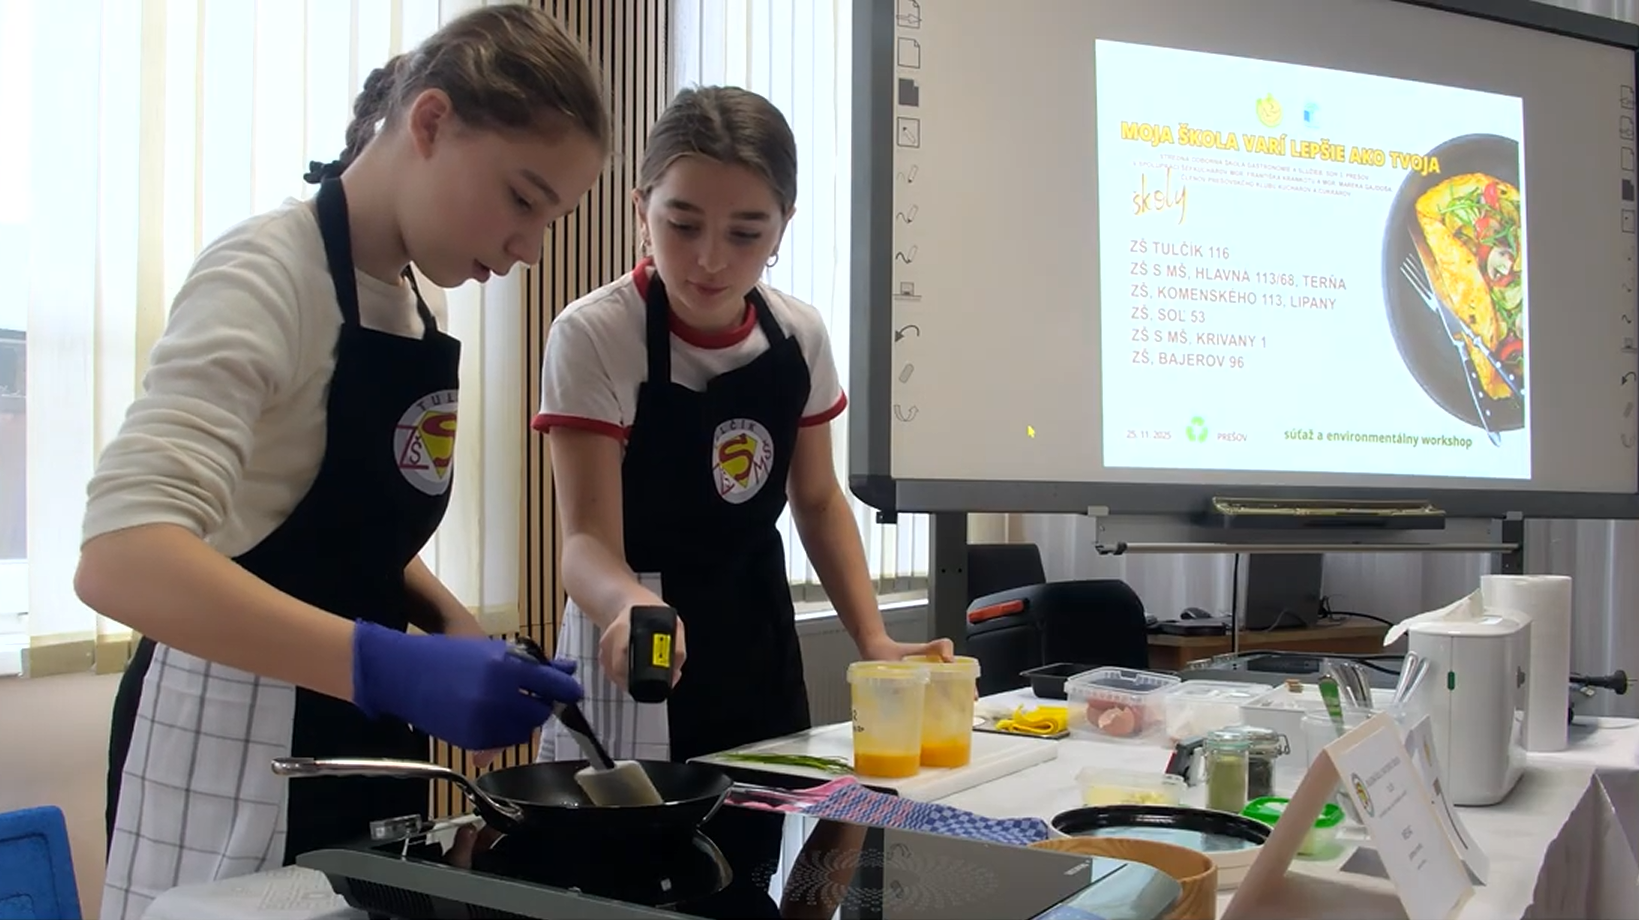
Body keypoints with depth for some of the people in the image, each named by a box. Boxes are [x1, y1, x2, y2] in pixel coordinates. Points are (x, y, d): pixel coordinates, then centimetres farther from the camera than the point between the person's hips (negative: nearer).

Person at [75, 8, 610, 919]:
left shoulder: (420, 305, 7)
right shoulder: (268, 271, -18)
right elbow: (120, 554, -31)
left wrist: (451, 624, 0)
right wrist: (395, 665, -40)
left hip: (361, 742, 8)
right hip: (236, 751, -8)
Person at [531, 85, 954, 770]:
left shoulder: (800, 335, -4)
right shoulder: (593, 336, -19)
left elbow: (817, 500, 8)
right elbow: (586, 537, -23)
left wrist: (874, 640, -3)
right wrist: (634, 606, -45)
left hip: (763, 658, 5)